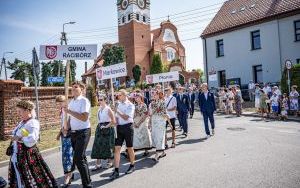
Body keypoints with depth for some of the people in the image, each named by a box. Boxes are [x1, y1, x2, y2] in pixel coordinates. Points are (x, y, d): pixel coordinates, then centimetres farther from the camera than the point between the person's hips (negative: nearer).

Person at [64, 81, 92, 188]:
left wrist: (69, 111, -21)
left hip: (83, 132, -8)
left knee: (78, 159, -11)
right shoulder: (71, 102, 11)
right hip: (73, 132, 8)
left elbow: (84, 118, -24)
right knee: (81, 157, 17)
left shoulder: (84, 101, -13)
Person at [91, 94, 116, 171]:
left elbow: (113, 121, -13)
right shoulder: (99, 109, 10)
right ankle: (98, 164, 12)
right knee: (98, 146, 5)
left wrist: (106, 126, -17)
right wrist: (99, 127, 12)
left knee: (107, 146, 3)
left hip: (107, 129, -7)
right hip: (99, 128, 7)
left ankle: (109, 163, 19)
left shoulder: (108, 109, -11)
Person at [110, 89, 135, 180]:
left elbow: (126, 118, -16)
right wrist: (115, 126, 4)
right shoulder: (119, 105, 11)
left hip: (127, 127, -5)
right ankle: (116, 171, 2)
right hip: (119, 127, 5)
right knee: (117, 148, -2)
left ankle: (132, 166, 29)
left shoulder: (130, 105, -7)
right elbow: (117, 117, 14)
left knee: (129, 148, 8)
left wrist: (117, 111, -13)